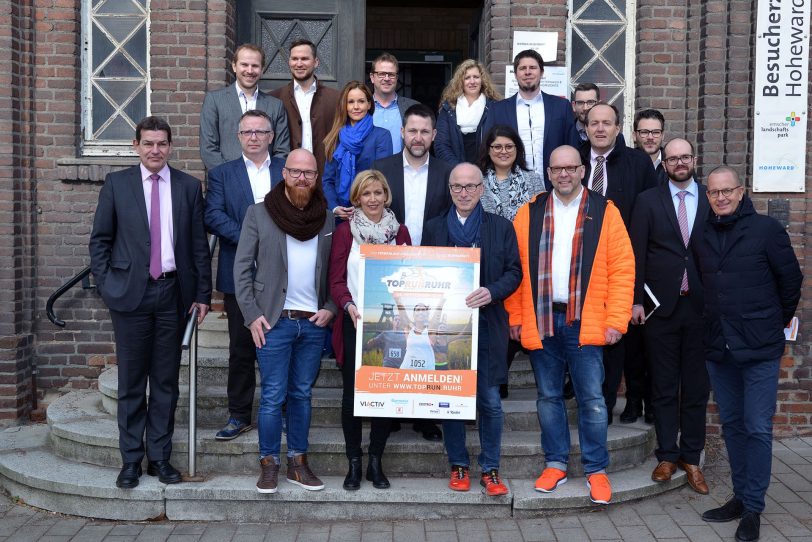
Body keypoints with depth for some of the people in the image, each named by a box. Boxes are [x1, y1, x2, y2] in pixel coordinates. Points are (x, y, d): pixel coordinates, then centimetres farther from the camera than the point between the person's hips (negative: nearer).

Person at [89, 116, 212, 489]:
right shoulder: (116, 183, 3)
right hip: (130, 292, -1)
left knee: (166, 381, 8)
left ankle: (160, 457, 18)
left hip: (172, 293, 1)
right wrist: (106, 285, -4)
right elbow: (100, 240, 5)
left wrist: (203, 294, 3)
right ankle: (131, 460, 15)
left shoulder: (189, 186, 6)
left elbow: (199, 244, 6)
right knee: (131, 381, 5)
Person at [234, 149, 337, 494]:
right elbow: (242, 268, -1)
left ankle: (298, 462, 21)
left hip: (314, 323, 3)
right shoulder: (259, 214, -1)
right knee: (272, 396, 0)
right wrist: (252, 315, -8)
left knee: (302, 394, 11)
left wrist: (330, 308, -2)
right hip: (274, 322, -3)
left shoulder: (328, 218, 7)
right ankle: (268, 464, 13)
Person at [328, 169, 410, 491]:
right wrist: (348, 305, -20)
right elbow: (336, 279, -2)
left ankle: (376, 462, 16)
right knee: (353, 392, 0)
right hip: (355, 323, -2)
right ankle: (354, 463, 13)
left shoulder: (399, 231, 10)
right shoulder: (345, 231, 3)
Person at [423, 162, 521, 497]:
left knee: (489, 400, 0)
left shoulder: (501, 228, 5)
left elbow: (514, 272, 2)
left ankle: (490, 469, 14)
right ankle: (458, 465, 21)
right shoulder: (435, 228, 10)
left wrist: (492, 292, -16)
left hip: (486, 325, -1)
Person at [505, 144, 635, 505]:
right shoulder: (529, 214, 7)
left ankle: (596, 470, 14)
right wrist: (516, 317, 2)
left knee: (592, 398, 0)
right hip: (540, 321, 2)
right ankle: (556, 464, 24)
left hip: (585, 323, -2)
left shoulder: (605, 212, 2)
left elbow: (622, 269, -1)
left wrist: (616, 320, -7)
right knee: (548, 396, 11)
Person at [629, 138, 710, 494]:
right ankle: (667, 456, 17)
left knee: (697, 387, 7)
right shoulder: (648, 201, 3)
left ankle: (691, 458, 18)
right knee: (664, 387, 7)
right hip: (661, 305, -1)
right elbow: (637, 254, 0)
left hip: (701, 306, 1)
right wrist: (636, 300, -6)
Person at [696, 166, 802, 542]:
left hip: (759, 347, -5)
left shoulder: (766, 229, -7)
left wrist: (778, 322, 8)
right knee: (732, 424, 13)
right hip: (718, 348, 5)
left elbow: (791, 279, 0)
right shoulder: (703, 235, 6)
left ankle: (753, 508, 8)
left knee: (757, 428, -1)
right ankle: (741, 496, 26)